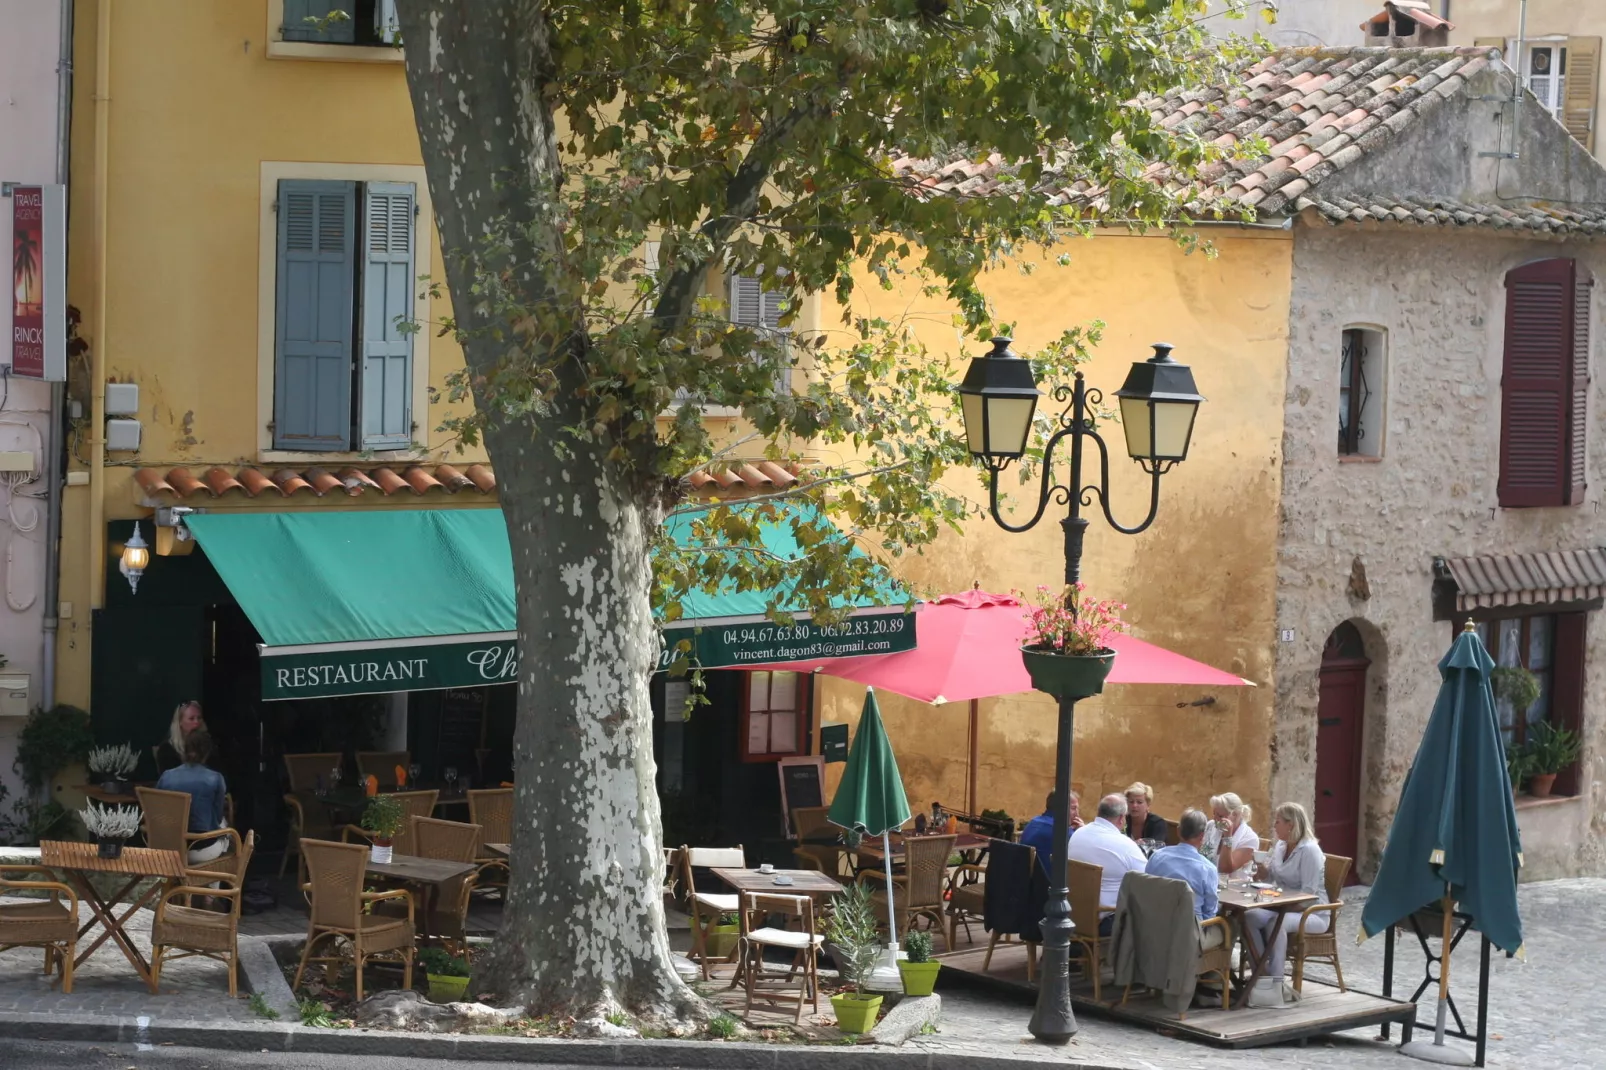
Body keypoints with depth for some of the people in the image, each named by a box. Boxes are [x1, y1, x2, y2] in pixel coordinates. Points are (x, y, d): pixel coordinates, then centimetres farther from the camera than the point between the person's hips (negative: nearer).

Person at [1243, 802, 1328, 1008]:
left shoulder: (1309, 850, -14)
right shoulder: (1280, 846, 10)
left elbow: (1308, 893, -19)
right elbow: (1269, 877, 20)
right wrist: (1261, 865, -1)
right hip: (1284, 908, 7)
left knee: (1276, 923, -36)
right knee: (1250, 917, -21)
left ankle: (1275, 984, -33)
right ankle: (1263, 974, -19)